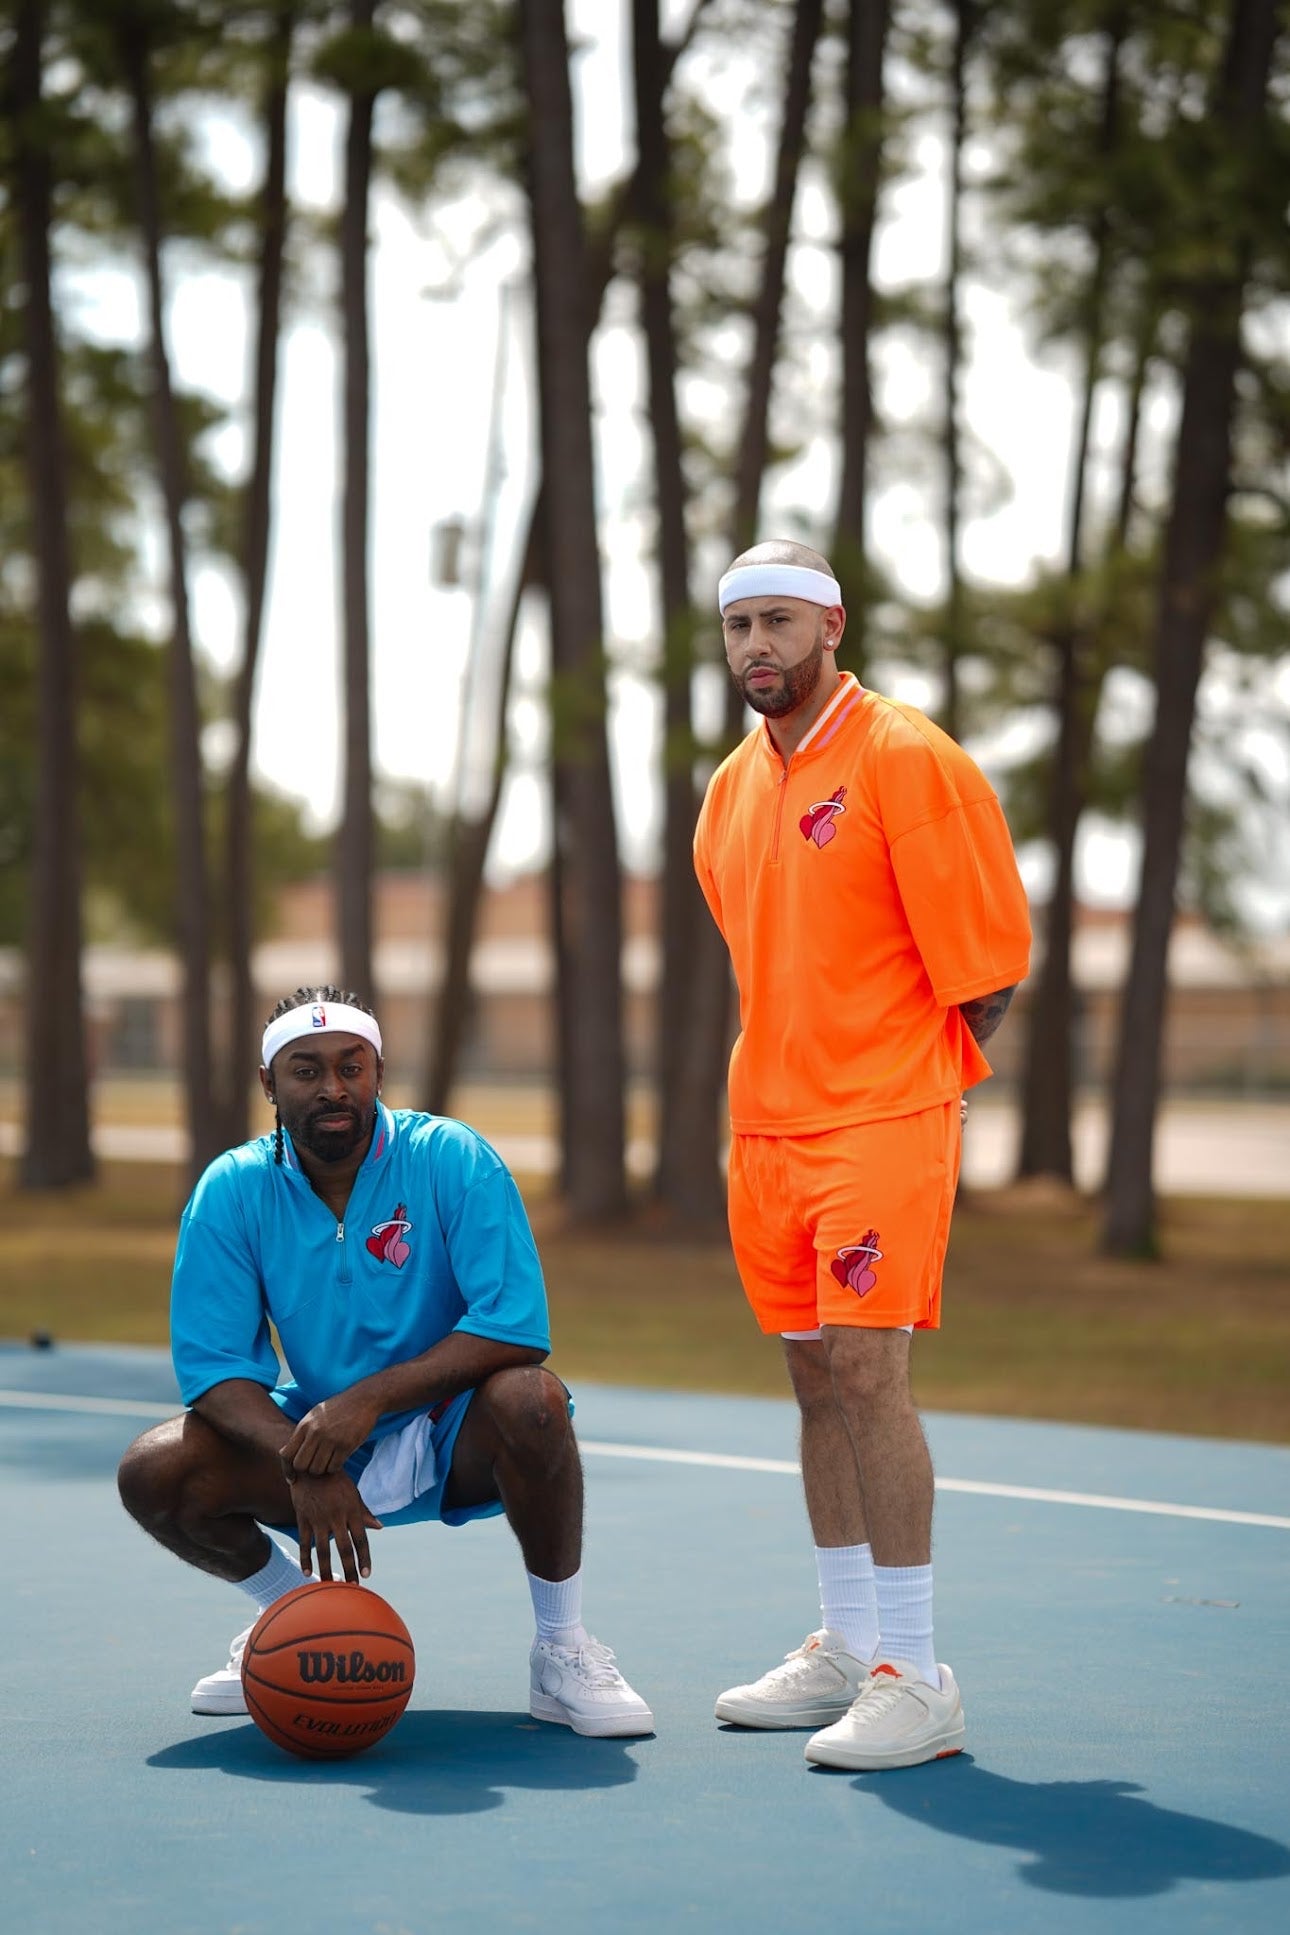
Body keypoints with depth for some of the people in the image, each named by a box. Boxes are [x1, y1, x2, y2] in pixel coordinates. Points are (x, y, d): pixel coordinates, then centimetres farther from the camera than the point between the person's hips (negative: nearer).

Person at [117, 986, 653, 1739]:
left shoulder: (451, 1159, -16)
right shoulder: (233, 1191, -8)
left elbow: (515, 1325, -25)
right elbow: (212, 1364, -12)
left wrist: (370, 1398, -32)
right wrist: (302, 1463, -29)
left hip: (453, 1437, -3)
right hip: (316, 1437, 3)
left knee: (529, 1400, -36)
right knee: (155, 1472, -20)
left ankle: (563, 1650, -15)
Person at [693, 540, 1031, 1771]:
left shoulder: (904, 759, -10)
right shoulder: (733, 788, 12)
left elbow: (990, 958, -9)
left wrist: (910, 1069, -1)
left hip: (882, 1120, -7)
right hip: (767, 1125, 7)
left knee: (867, 1371, -13)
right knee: (816, 1380, 11)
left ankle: (915, 1681, -8)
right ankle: (845, 1652, 21)